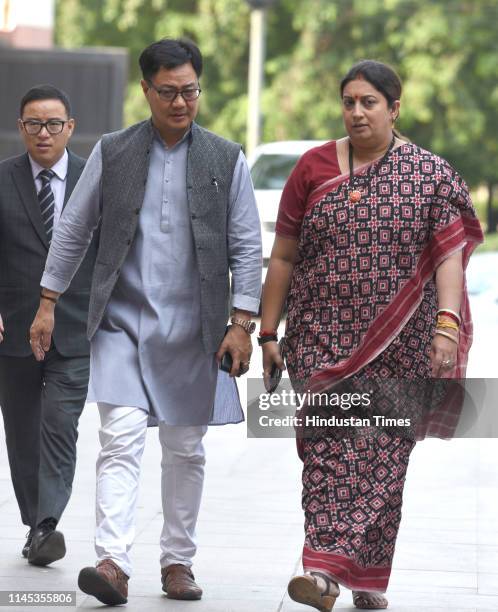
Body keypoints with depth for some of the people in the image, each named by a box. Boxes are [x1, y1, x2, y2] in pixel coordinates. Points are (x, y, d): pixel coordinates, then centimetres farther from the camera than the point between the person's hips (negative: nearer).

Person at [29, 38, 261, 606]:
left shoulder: (226, 160, 3)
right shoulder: (112, 152, 4)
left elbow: (246, 248, 3)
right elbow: (73, 231, 10)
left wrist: (243, 323, -4)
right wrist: (47, 303, 7)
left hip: (191, 332, 1)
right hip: (121, 325, -1)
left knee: (184, 450, 8)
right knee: (121, 441, -14)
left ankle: (177, 561, 20)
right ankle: (113, 564, -21)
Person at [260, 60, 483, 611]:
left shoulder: (429, 174, 1)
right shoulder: (313, 168, 6)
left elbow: (449, 254, -6)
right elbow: (282, 257, 9)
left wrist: (447, 323, -19)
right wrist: (268, 333, 6)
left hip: (397, 345, -1)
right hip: (322, 335, 1)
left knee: (381, 453, 0)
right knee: (328, 446, -11)